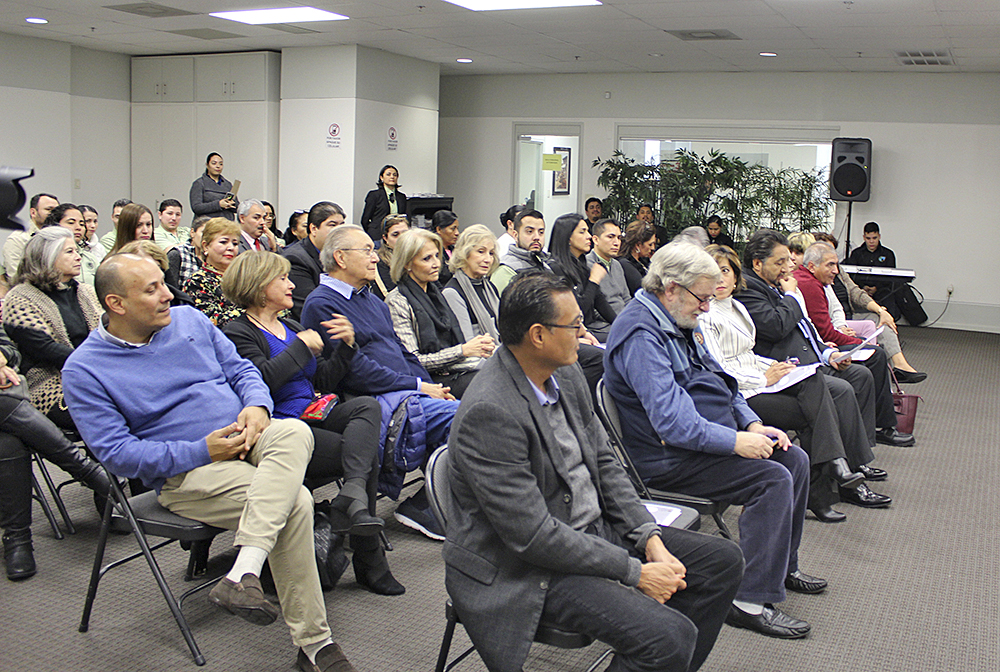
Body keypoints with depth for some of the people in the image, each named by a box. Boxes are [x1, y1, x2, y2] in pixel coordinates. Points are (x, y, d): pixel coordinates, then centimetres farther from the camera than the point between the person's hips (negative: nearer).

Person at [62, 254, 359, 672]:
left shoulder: (189, 319, 12)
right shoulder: (85, 369, -3)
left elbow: (240, 369, 16)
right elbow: (116, 453, -9)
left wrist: (256, 406, -8)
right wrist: (201, 451, -17)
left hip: (244, 439, 5)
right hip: (184, 473, -4)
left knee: (295, 432, -34)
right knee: (295, 502, -30)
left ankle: (243, 574, -43)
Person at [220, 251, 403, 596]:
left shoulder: (292, 328, 25)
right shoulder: (238, 333, 0)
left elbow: (323, 380, 22)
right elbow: (261, 380, -20)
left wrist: (346, 345, 7)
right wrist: (303, 346, -10)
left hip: (313, 419, 7)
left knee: (367, 406, -24)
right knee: (366, 454, -23)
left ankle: (352, 496, -41)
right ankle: (369, 560, -20)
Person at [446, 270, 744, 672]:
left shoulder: (567, 375, 2)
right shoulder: (489, 413, -26)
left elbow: (604, 463, 11)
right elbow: (533, 536, -25)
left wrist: (650, 537, -2)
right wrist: (635, 572, -19)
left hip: (593, 530, 9)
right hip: (525, 570, -9)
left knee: (722, 561, 8)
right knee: (670, 637, -25)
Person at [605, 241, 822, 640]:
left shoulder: (681, 322, 11)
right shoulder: (641, 335, -22)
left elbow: (719, 380, 20)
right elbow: (672, 422, -29)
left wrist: (752, 424, 6)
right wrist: (737, 441, -24)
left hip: (711, 436, 10)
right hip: (669, 458, -10)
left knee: (795, 459, 9)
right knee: (773, 479, -21)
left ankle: (782, 565, 25)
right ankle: (750, 600, -15)